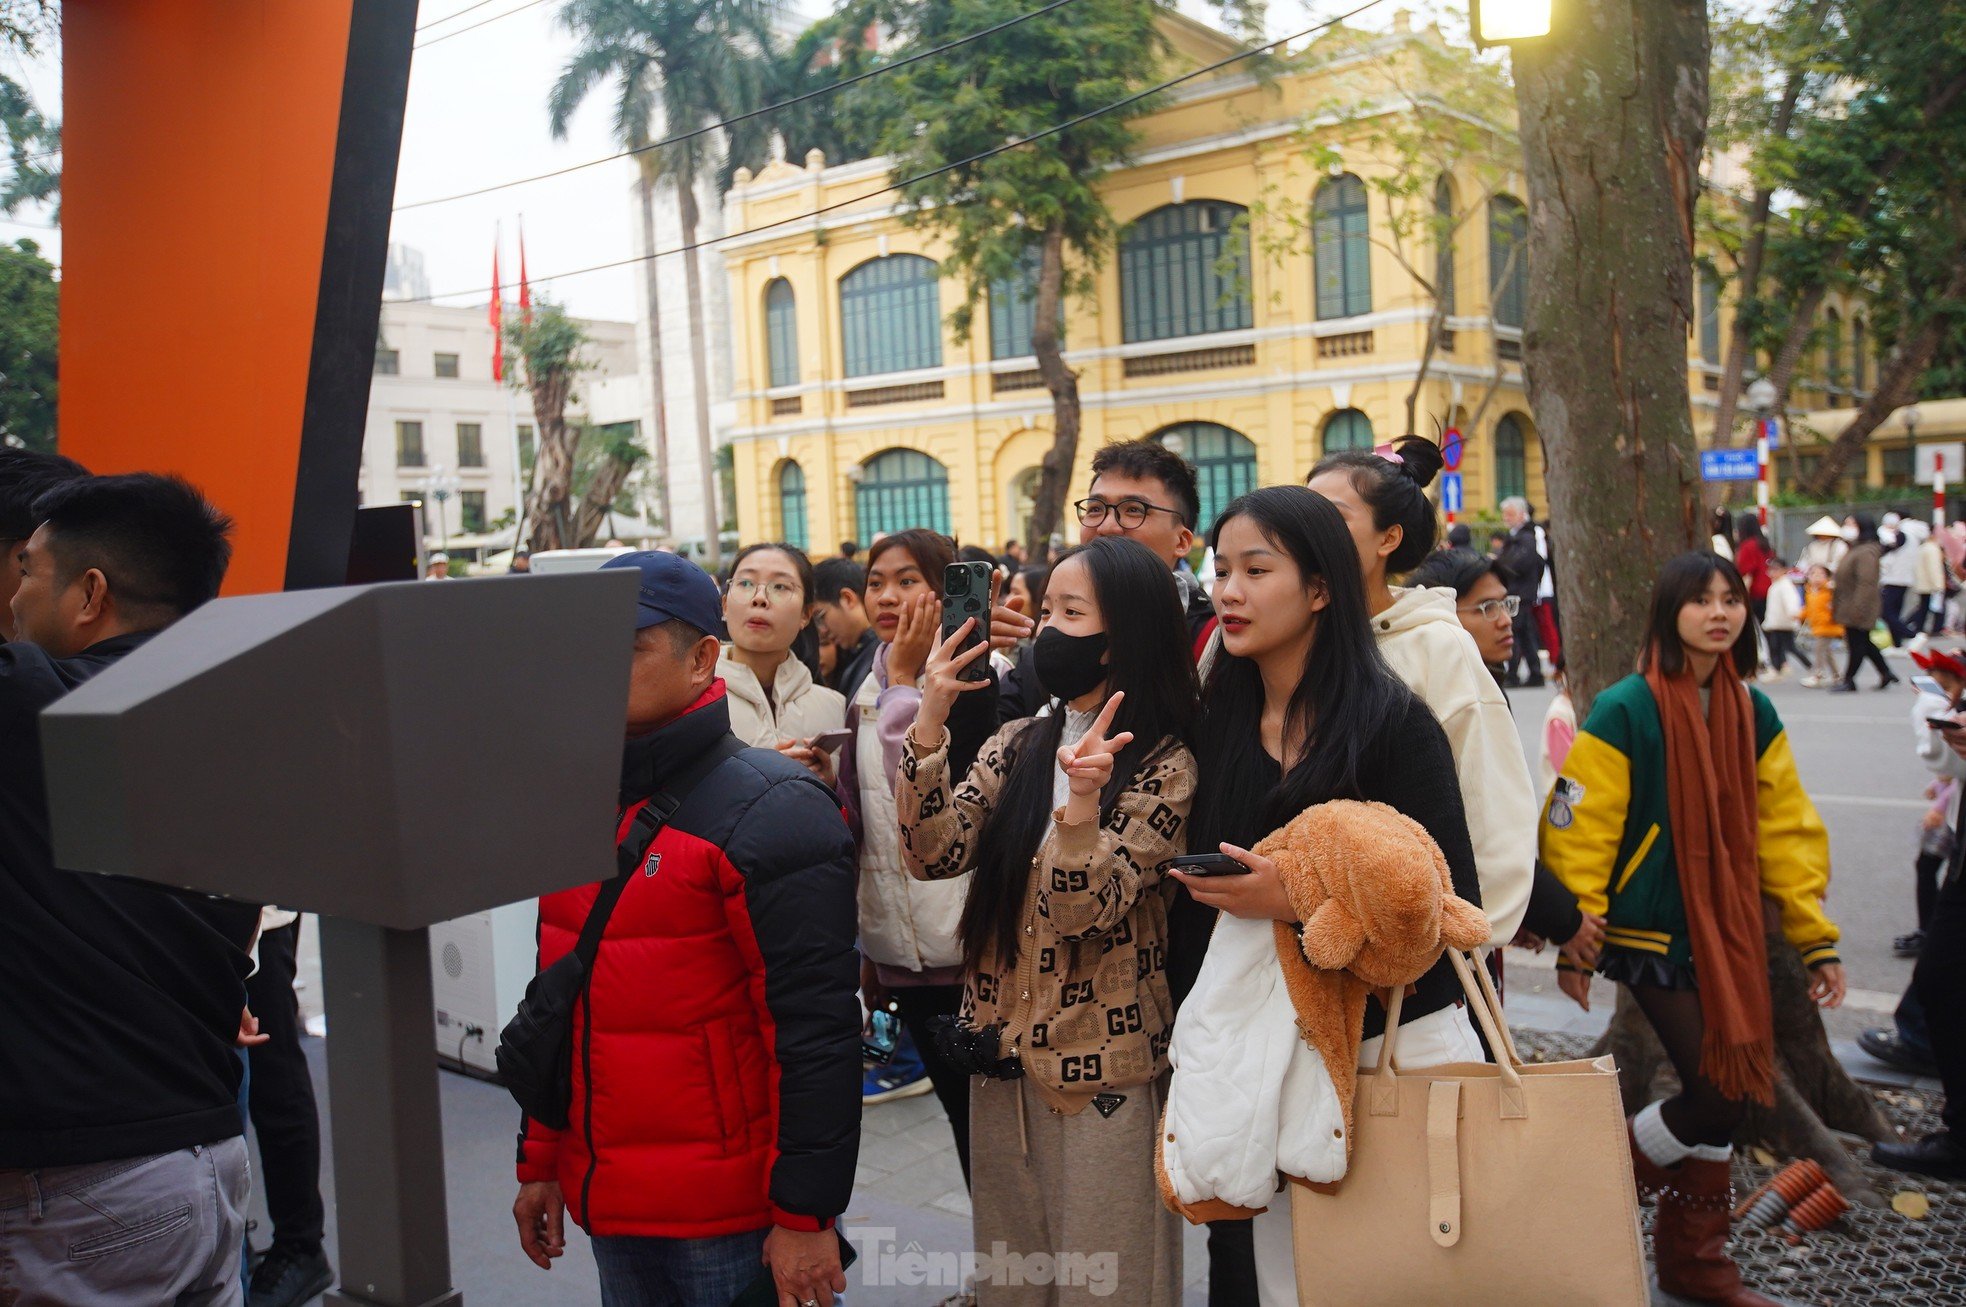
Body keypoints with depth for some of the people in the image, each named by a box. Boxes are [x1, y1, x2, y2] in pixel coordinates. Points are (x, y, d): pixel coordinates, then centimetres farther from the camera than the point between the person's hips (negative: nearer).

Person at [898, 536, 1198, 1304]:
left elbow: (1083, 911, -20)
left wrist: (1082, 798, -36)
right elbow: (933, 856, -9)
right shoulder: (1018, 744, 4)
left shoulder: (1163, 764, -11)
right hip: (1002, 1054, 5)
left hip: (1104, 1066, -5)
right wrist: (931, 721, -17)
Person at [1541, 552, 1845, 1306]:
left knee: (1724, 1091, 11)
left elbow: (1786, 831, 8)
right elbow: (1579, 832, -14)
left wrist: (1815, 938, 6)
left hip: (1730, 934, 6)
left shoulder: (1753, 713, 5)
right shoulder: (1625, 712, -15)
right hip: (1652, 935, -6)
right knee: (1718, 1092, -10)